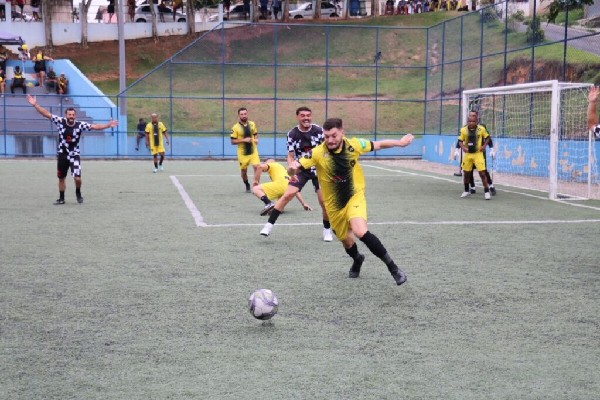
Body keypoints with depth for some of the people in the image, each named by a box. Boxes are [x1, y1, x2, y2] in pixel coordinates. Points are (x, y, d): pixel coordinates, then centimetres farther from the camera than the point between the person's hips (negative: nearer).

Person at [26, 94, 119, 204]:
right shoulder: (60, 121, -8)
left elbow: (95, 126, -15)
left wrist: (108, 125, -26)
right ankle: (61, 198, 29)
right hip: (62, 155, 2)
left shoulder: (80, 125, -12)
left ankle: (78, 193, 18)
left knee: (77, 178, -13)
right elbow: (47, 114, -9)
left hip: (74, 155, -2)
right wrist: (35, 105, -15)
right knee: (61, 178, 13)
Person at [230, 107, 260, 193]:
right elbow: (233, 141, -9)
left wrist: (256, 139, -3)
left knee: (257, 167, -15)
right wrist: (244, 140, -21)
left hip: (253, 151, 2)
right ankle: (247, 186, 35)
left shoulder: (252, 124, 3)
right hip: (242, 153, -2)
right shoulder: (235, 127, -10)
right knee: (243, 170, 10)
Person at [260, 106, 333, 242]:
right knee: (287, 195, -14)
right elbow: (290, 156, -4)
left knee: (324, 201, -5)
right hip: (301, 170, 0)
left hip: (319, 170, 0)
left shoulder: (319, 131, -10)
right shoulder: (292, 134, -8)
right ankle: (269, 224, -7)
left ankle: (327, 230, 19)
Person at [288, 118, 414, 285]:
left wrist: (401, 142, 8)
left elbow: (377, 145, 4)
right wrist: (293, 167, -47)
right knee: (347, 241, 17)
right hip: (334, 204, 2)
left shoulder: (353, 145, -14)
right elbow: (296, 166, -24)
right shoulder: (318, 153, -19)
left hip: (355, 197, -2)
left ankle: (392, 267, -15)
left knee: (361, 232, -28)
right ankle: (357, 260, 55)